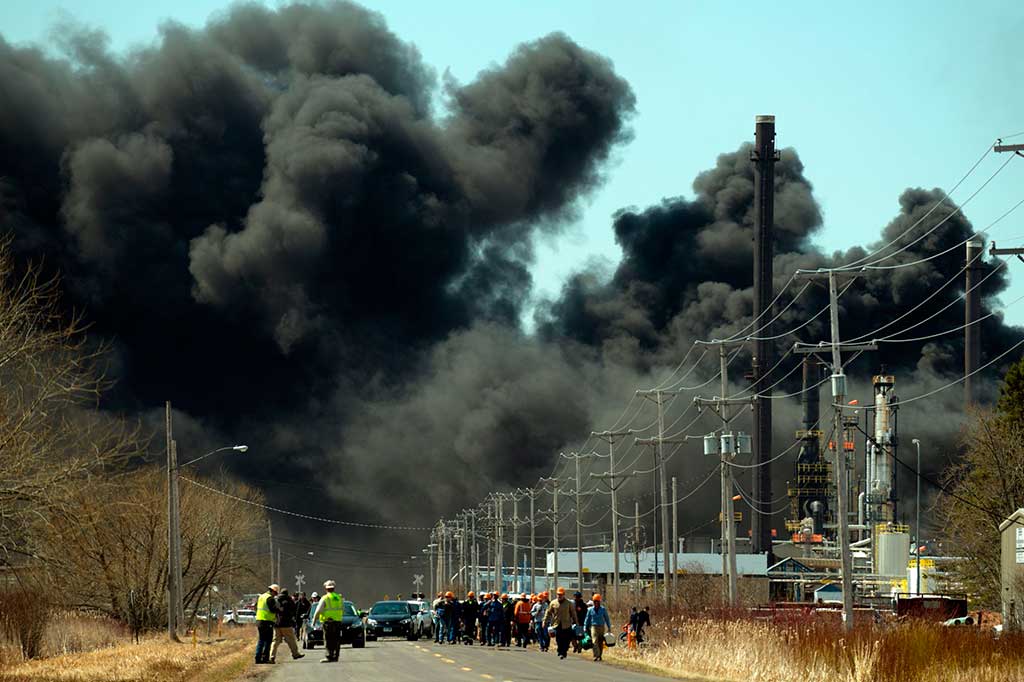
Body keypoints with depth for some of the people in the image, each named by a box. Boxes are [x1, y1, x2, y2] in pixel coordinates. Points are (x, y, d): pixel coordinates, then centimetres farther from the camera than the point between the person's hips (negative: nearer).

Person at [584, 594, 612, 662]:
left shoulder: (603, 609, 4)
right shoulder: (590, 610, 6)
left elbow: (607, 618, 10)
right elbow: (587, 619, 12)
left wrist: (609, 627, 8)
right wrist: (585, 628, 9)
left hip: (602, 627, 1)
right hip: (594, 627, -1)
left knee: (601, 643, 5)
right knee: (595, 641, -15)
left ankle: (599, 656, 16)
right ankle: (596, 656, -20)